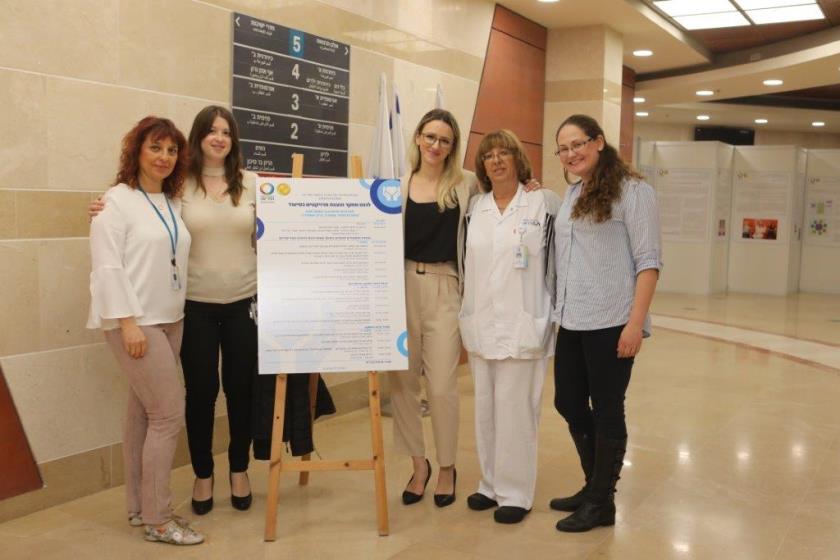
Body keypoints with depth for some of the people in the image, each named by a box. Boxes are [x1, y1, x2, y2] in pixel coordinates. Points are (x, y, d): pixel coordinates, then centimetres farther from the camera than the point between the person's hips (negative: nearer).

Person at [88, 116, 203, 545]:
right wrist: (128, 321, -20)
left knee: (143, 414, 12)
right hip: (134, 321, -7)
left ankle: (139, 507, 22)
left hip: (170, 319, 7)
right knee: (169, 414, -8)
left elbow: (175, 262, 12)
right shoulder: (117, 200, -7)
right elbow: (106, 266, -14)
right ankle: (157, 520, 3)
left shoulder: (174, 203, 13)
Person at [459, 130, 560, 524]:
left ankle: (515, 493, 11)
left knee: (515, 411, -2)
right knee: (485, 409, 12)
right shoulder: (474, 208, 9)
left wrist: (551, 317, -1)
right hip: (480, 325, 5)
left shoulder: (543, 203, -2)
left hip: (522, 325, -4)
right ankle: (492, 484, 25)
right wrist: (464, 318, 12)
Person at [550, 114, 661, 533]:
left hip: (610, 322, -7)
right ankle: (594, 486, 32)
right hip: (572, 322, 8)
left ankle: (601, 502, 19)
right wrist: (558, 311, 10)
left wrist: (635, 323, -18)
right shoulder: (571, 195, 14)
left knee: (606, 409, 4)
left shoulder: (632, 190, -7)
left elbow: (648, 260, -12)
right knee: (569, 404, 13)